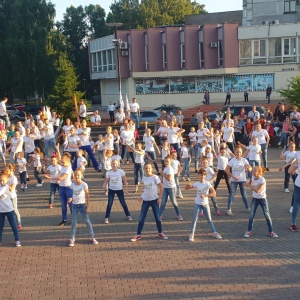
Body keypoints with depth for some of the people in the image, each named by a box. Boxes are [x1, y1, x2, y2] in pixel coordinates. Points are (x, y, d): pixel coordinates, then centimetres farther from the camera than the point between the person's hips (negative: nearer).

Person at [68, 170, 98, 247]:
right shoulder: (72, 185, -2)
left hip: (82, 205, -2)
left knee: (87, 221, 5)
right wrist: (70, 198, -13)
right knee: (73, 222, 2)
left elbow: (87, 196, -7)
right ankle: (72, 239, 9)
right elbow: (73, 194, 10)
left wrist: (88, 207, -9)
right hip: (74, 205, 2)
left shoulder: (84, 185, -11)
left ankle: (92, 237, 17)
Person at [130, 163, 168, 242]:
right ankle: (138, 235, 9)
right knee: (141, 218, 2)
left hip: (154, 200, -3)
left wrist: (159, 198, -10)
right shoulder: (144, 178, 2)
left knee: (157, 218, 5)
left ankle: (160, 233, 23)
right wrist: (142, 196, 5)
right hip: (145, 200, 4)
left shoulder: (155, 177, -12)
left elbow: (161, 187, -8)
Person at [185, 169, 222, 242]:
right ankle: (191, 234, 1)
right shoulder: (196, 184, -6)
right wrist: (188, 184, -22)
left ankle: (214, 233, 22)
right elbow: (186, 188, 1)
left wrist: (205, 195, -27)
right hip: (197, 204, 0)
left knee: (209, 219, 10)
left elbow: (214, 193, -16)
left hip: (205, 204, 0)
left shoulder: (207, 183, -12)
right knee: (195, 219, -3)